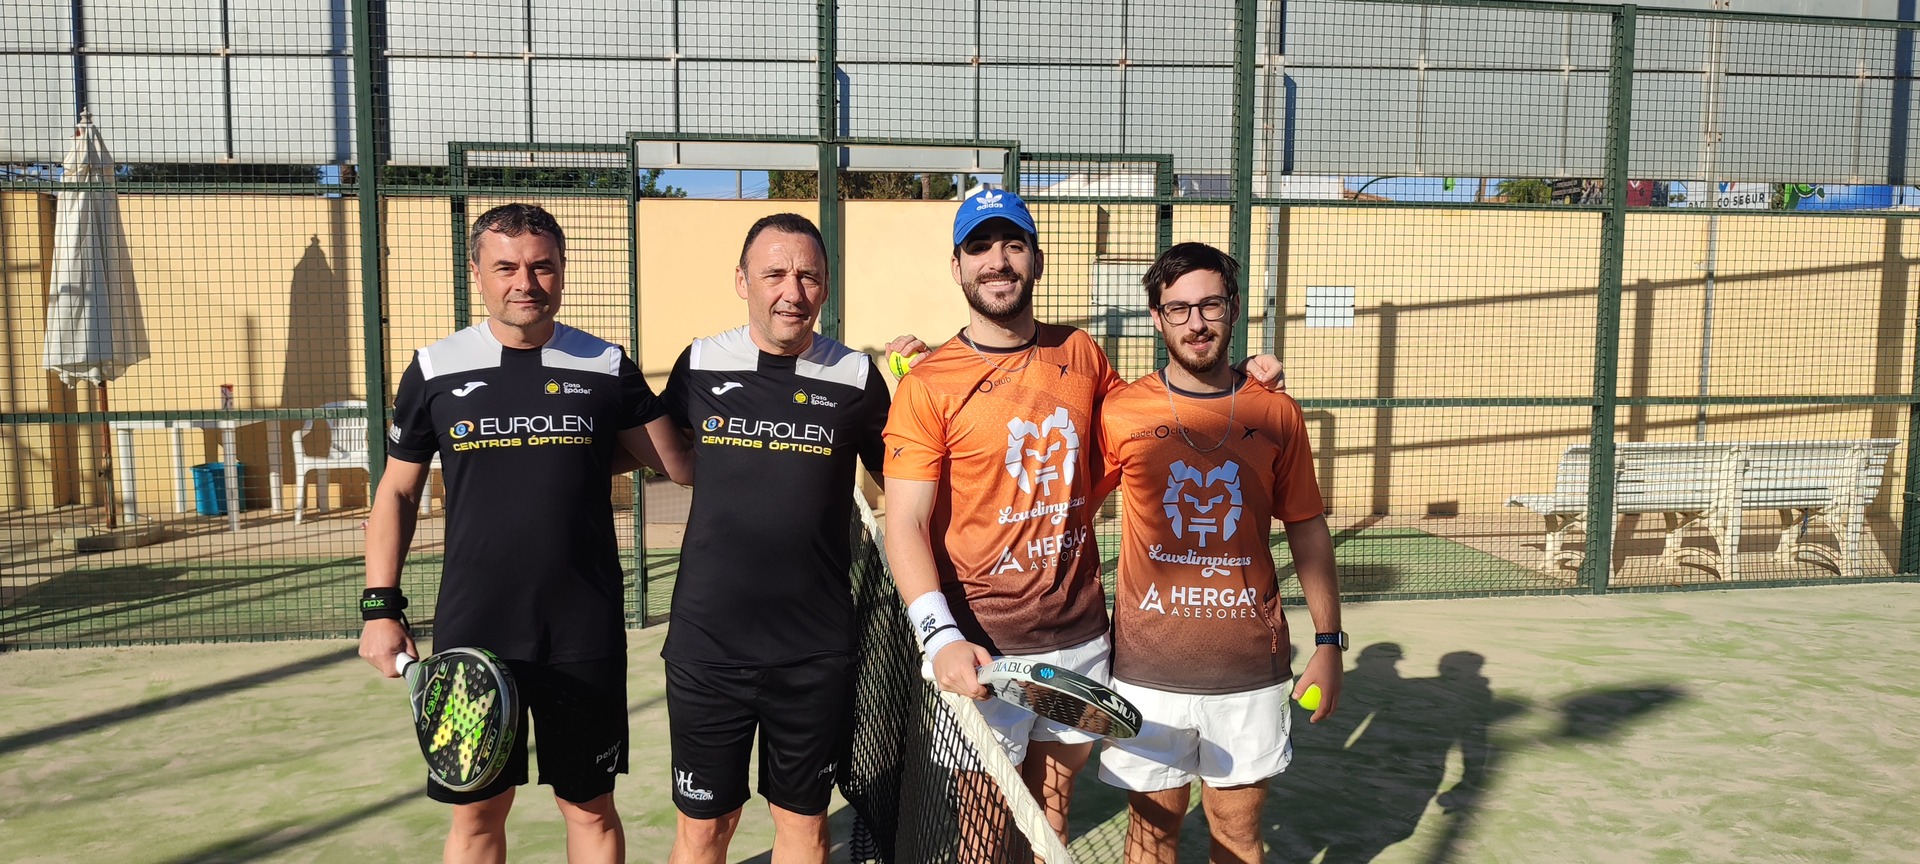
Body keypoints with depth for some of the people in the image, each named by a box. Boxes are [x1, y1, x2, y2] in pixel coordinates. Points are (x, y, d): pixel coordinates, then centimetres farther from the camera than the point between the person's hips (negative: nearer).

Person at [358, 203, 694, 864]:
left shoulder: (606, 367, 0)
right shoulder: (435, 370, 1)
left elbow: (683, 467, 2)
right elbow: (396, 492, 8)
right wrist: (381, 607, 2)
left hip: (585, 636, 0)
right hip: (472, 634, 1)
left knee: (591, 808, 12)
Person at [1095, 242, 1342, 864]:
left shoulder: (1277, 414, 1)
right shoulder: (1120, 413, -4)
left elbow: (1307, 527, 7)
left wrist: (1328, 642, 6)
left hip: (1252, 670, 1)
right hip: (1150, 667, -1)